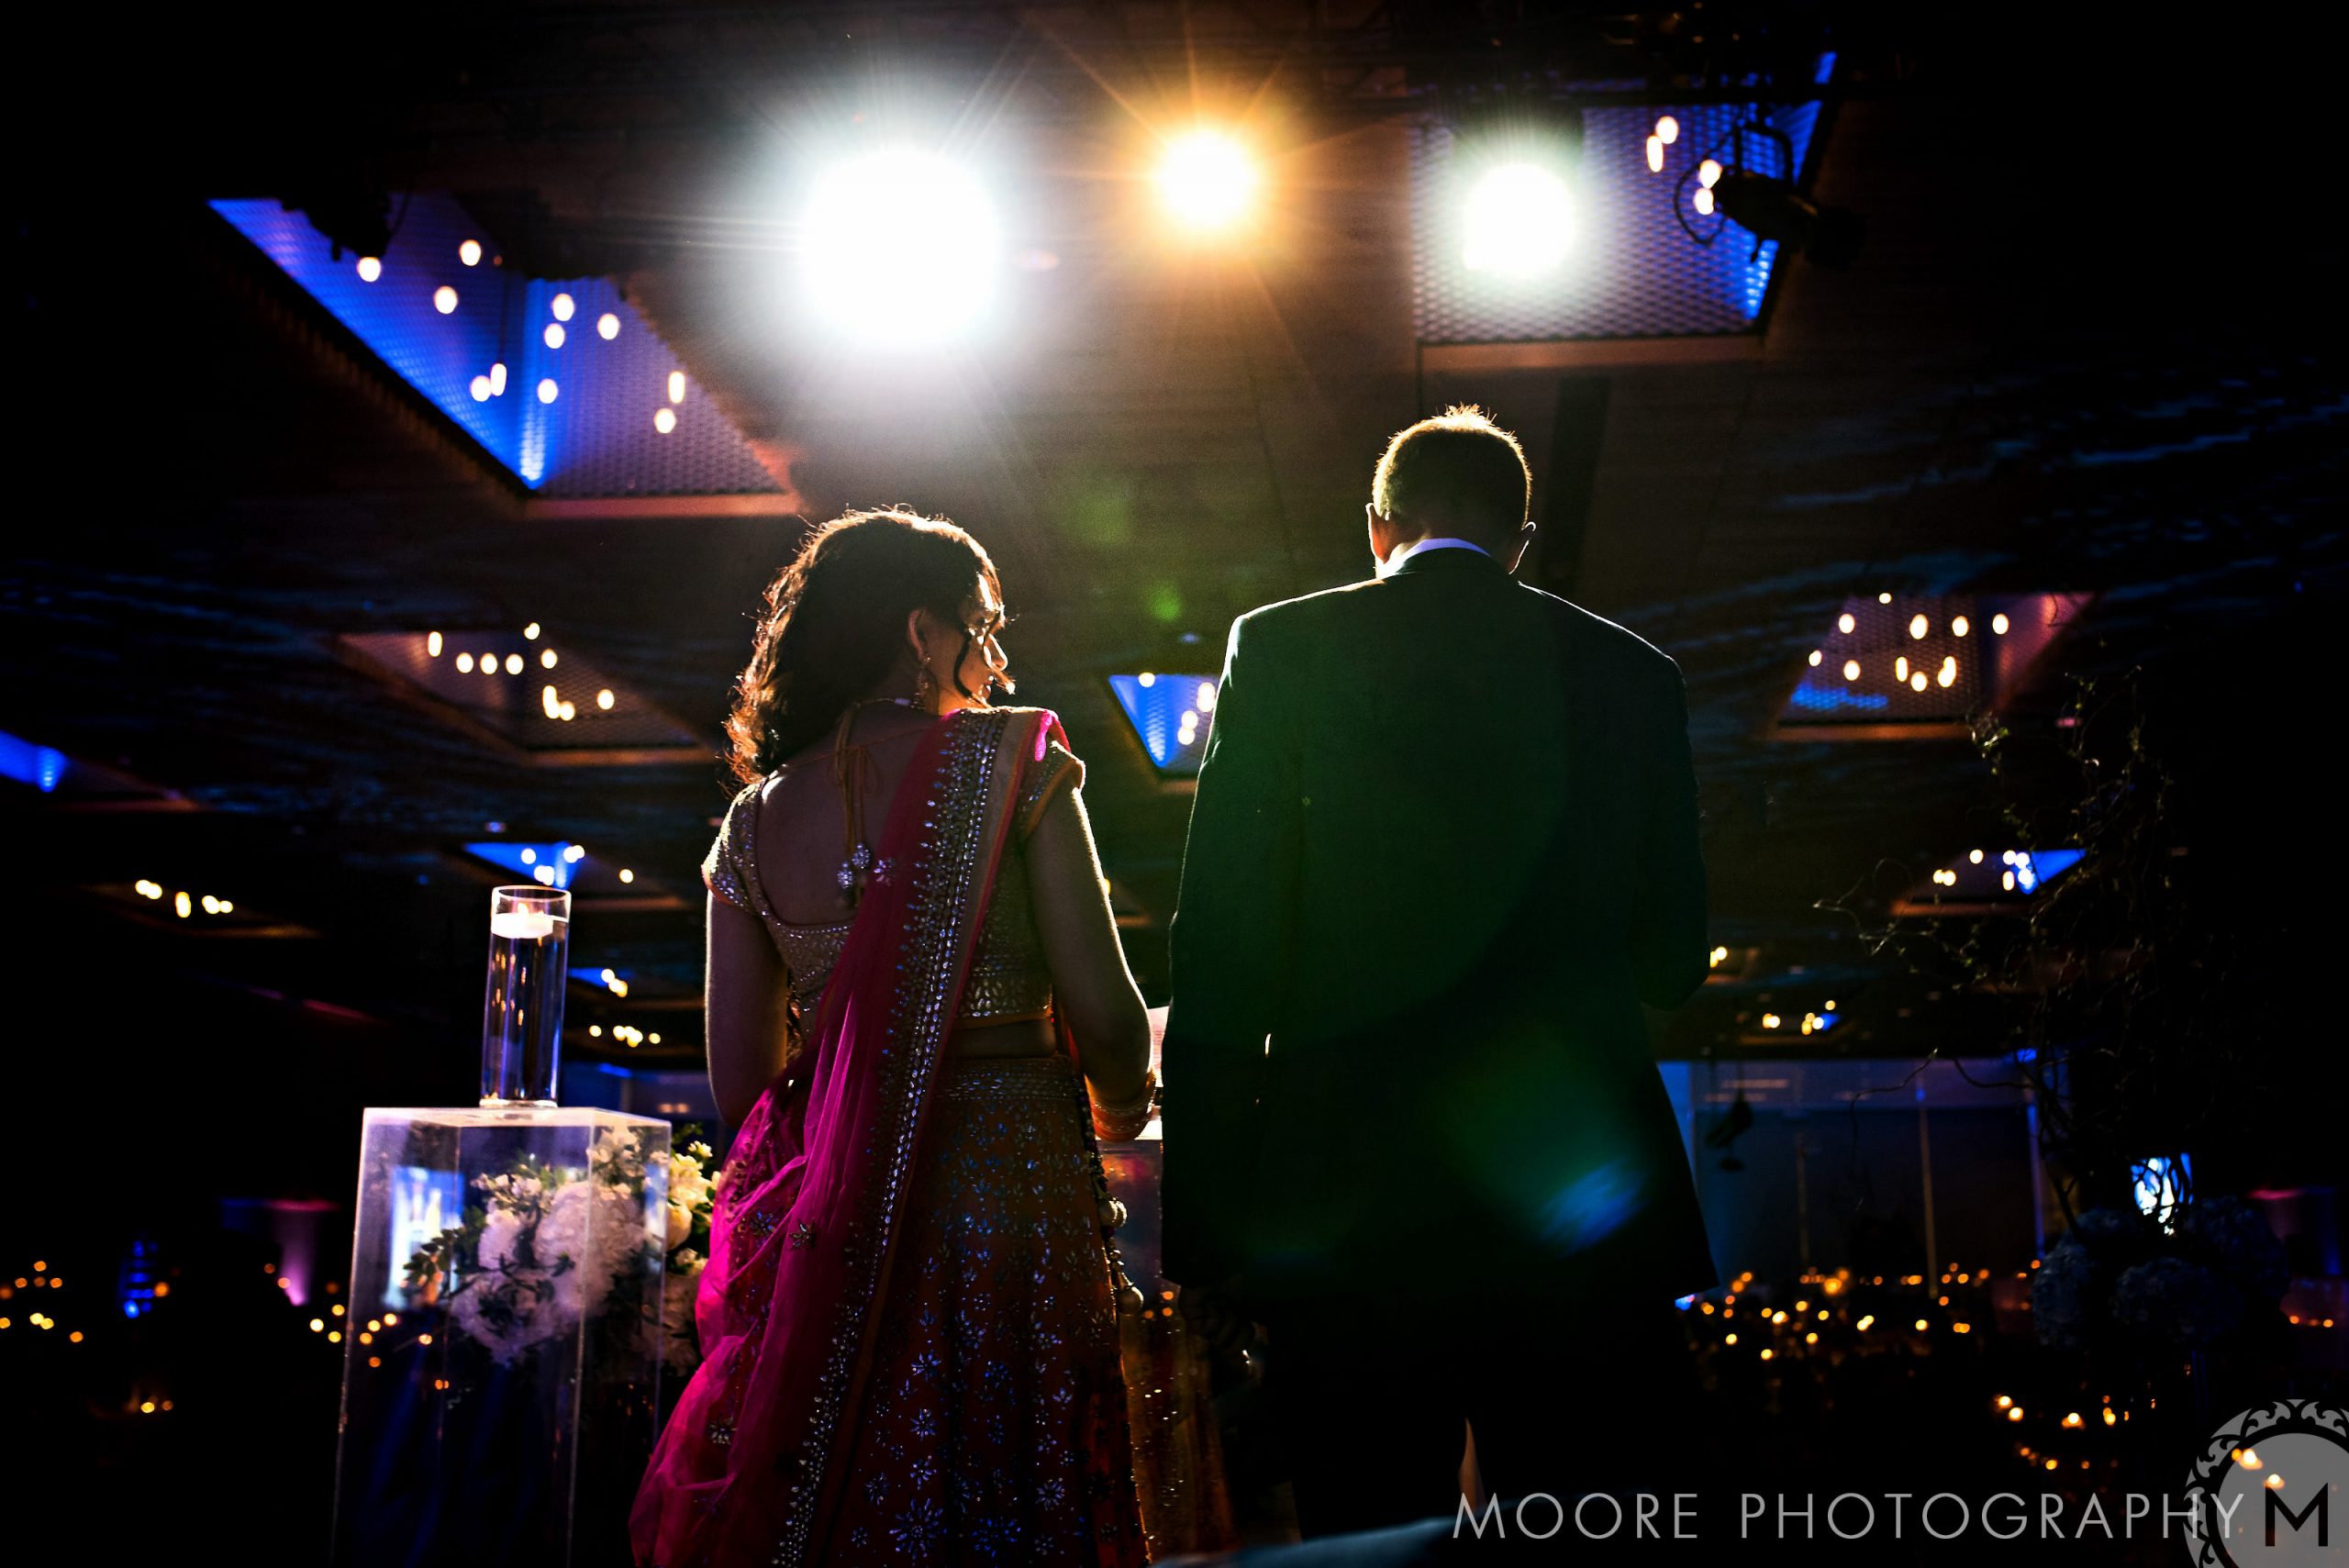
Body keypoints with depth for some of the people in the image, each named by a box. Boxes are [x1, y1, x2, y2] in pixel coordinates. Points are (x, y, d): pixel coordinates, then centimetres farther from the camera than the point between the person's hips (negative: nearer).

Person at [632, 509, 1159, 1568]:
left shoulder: (755, 820, 8)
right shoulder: (1008, 761, -3)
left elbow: (739, 1085, 10)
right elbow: (1103, 1014, -7)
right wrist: (1120, 1117, 14)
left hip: (821, 1232, 5)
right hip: (1005, 1194, -4)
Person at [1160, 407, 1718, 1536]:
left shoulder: (1282, 649, 3)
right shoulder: (1632, 674, 9)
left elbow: (1222, 952, -3)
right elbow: (1673, 957, 13)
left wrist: (1201, 1228, -1)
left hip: (1351, 1200, -2)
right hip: (1582, 1195, 2)